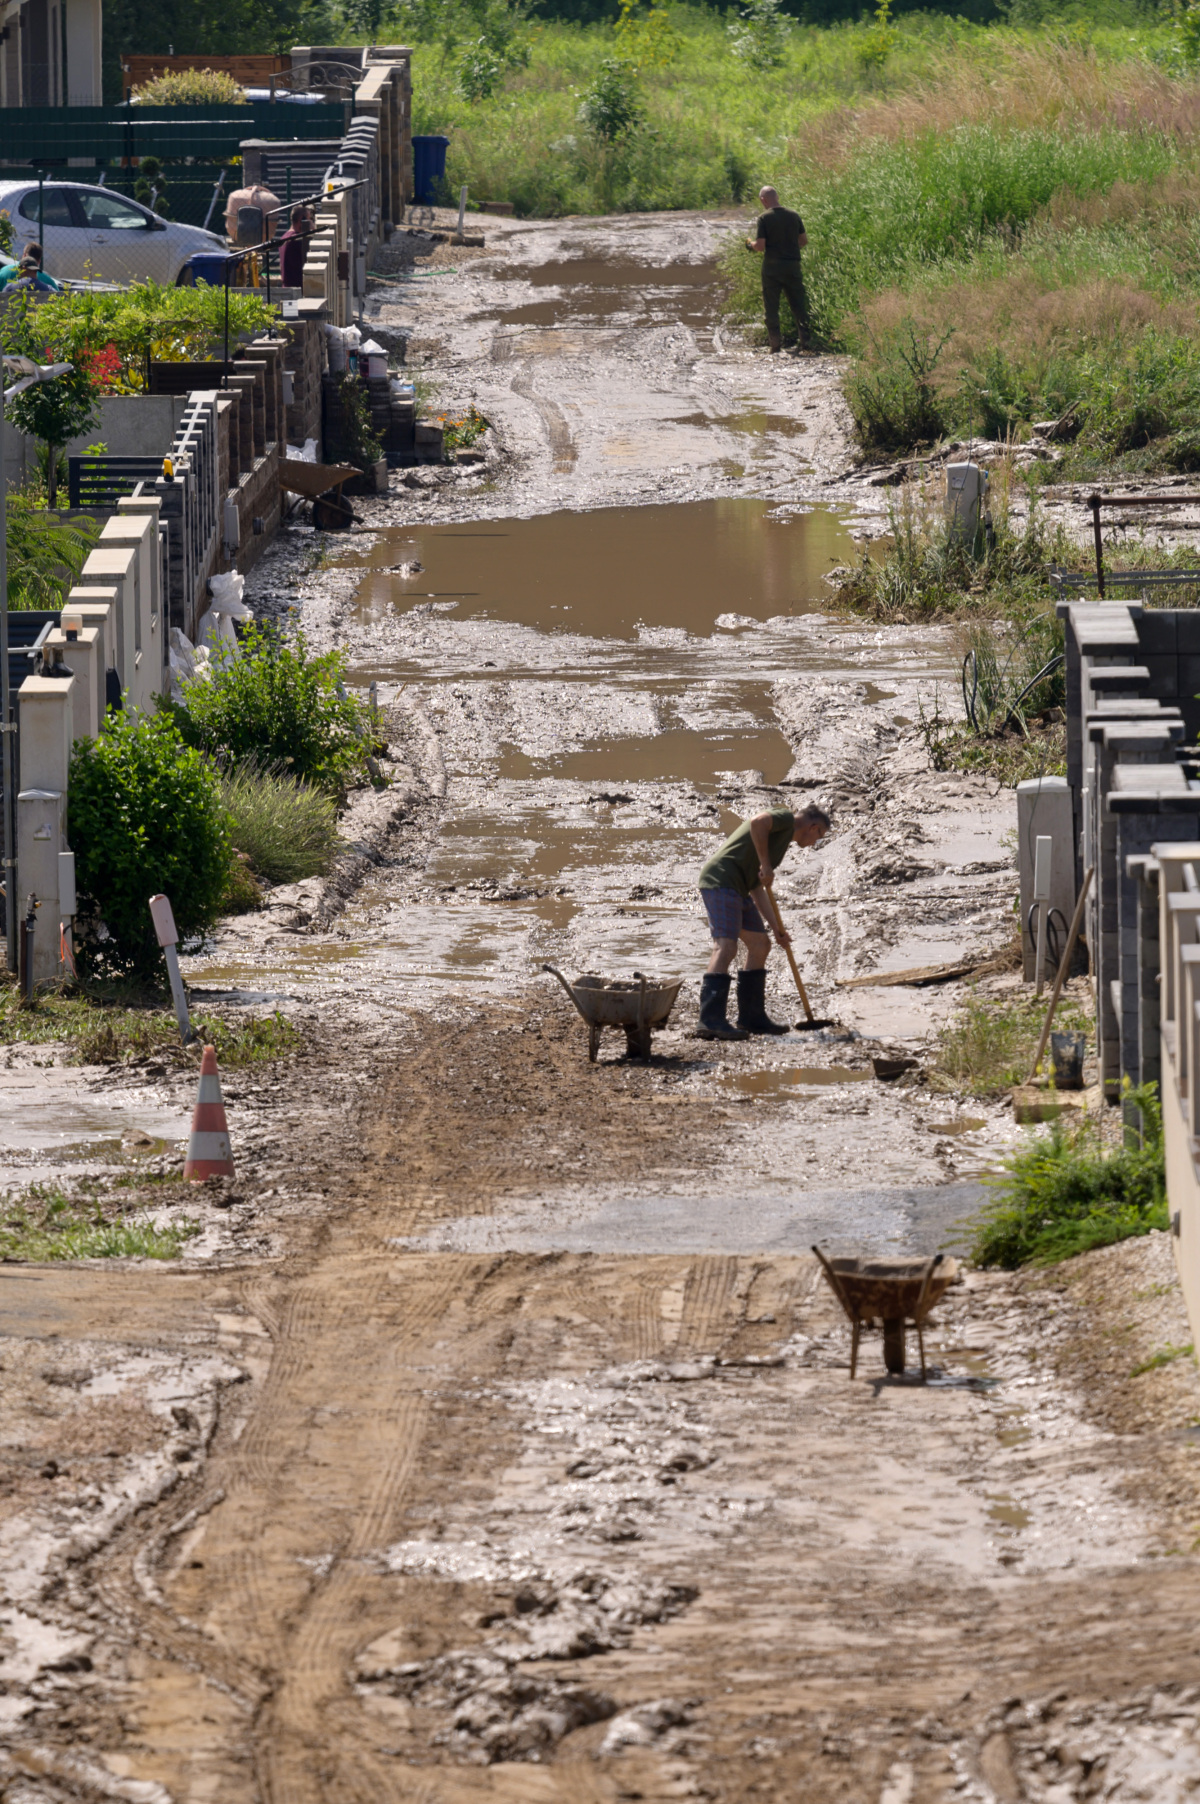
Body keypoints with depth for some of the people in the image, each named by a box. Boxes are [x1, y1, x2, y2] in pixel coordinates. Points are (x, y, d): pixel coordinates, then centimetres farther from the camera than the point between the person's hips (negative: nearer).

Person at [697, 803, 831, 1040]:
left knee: (760, 945, 14)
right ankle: (711, 1020, -26)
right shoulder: (784, 818, 0)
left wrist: (776, 927, 27)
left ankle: (752, 1017, 18)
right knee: (725, 948, -19)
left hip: (736, 889, 11)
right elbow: (758, 823, -23)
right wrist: (766, 865, -17)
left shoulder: (781, 840, 28)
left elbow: (756, 888, 30)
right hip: (720, 880, -11)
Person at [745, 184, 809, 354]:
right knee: (798, 304, 12)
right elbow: (804, 240, 9)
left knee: (771, 307, 4)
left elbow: (760, 246, -13)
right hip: (793, 264, 4)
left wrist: (750, 243, 8)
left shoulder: (765, 218, -10)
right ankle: (805, 338, 8)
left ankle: (775, 342, -1)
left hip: (772, 266, -4)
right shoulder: (793, 215, 3)